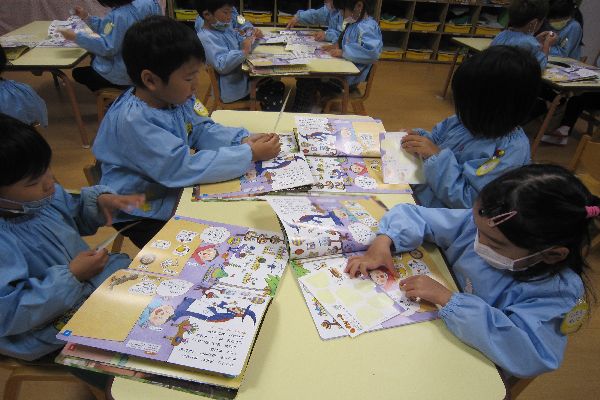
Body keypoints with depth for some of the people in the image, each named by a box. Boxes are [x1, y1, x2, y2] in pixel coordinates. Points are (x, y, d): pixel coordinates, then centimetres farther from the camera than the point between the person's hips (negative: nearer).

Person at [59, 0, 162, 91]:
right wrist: (86, 16, 8)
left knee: (77, 73, 14)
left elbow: (107, 47, -26)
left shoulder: (119, 16, -27)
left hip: (122, 76, -9)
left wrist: (76, 37, -20)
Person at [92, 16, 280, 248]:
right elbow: (185, 168, -35)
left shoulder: (176, 97, -7)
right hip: (144, 215, -7)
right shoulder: (132, 121, -31)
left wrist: (243, 140, -17)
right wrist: (250, 155, -32)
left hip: (177, 190, 7)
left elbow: (203, 130, 2)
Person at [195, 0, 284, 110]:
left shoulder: (225, 28, 8)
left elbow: (241, 43, 21)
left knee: (278, 85, 10)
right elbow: (222, 66, -33)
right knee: (273, 93, -11)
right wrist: (243, 51, -37)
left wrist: (253, 38, -1)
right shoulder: (206, 38, -22)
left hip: (242, 75, 10)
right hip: (232, 88, -10)